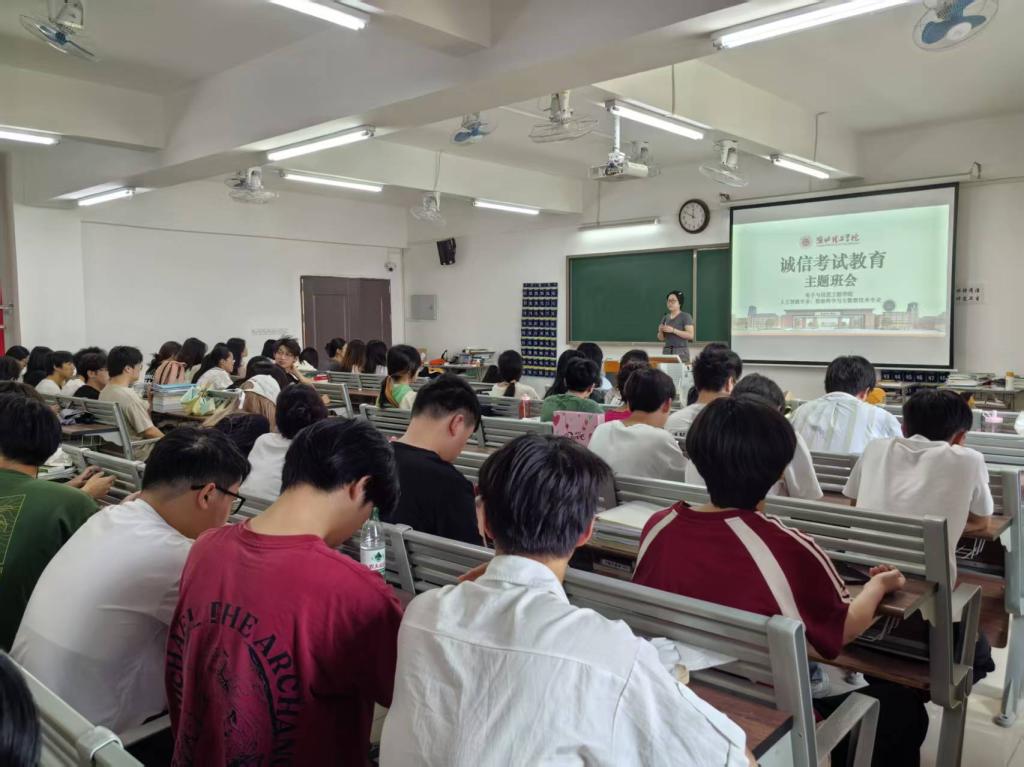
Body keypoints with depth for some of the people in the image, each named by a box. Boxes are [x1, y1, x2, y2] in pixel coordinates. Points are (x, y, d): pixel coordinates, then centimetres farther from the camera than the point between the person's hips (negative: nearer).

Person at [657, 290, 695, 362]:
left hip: (681, 351, -5)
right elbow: (661, 338, 16)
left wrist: (673, 330, -17)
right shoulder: (665, 318, 13)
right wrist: (660, 331, -5)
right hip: (667, 351, 5)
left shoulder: (686, 317, -2)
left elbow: (691, 335, -12)